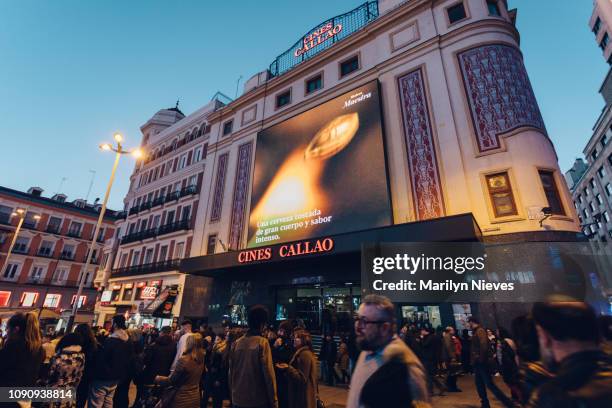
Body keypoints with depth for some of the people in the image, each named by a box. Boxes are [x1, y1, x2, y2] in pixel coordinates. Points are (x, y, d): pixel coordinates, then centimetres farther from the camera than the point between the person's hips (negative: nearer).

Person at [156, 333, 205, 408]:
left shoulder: (183, 360, -24)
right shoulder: (201, 359, -5)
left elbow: (171, 380, -13)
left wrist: (158, 378, 4)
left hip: (182, 399, -6)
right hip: (195, 397, 6)